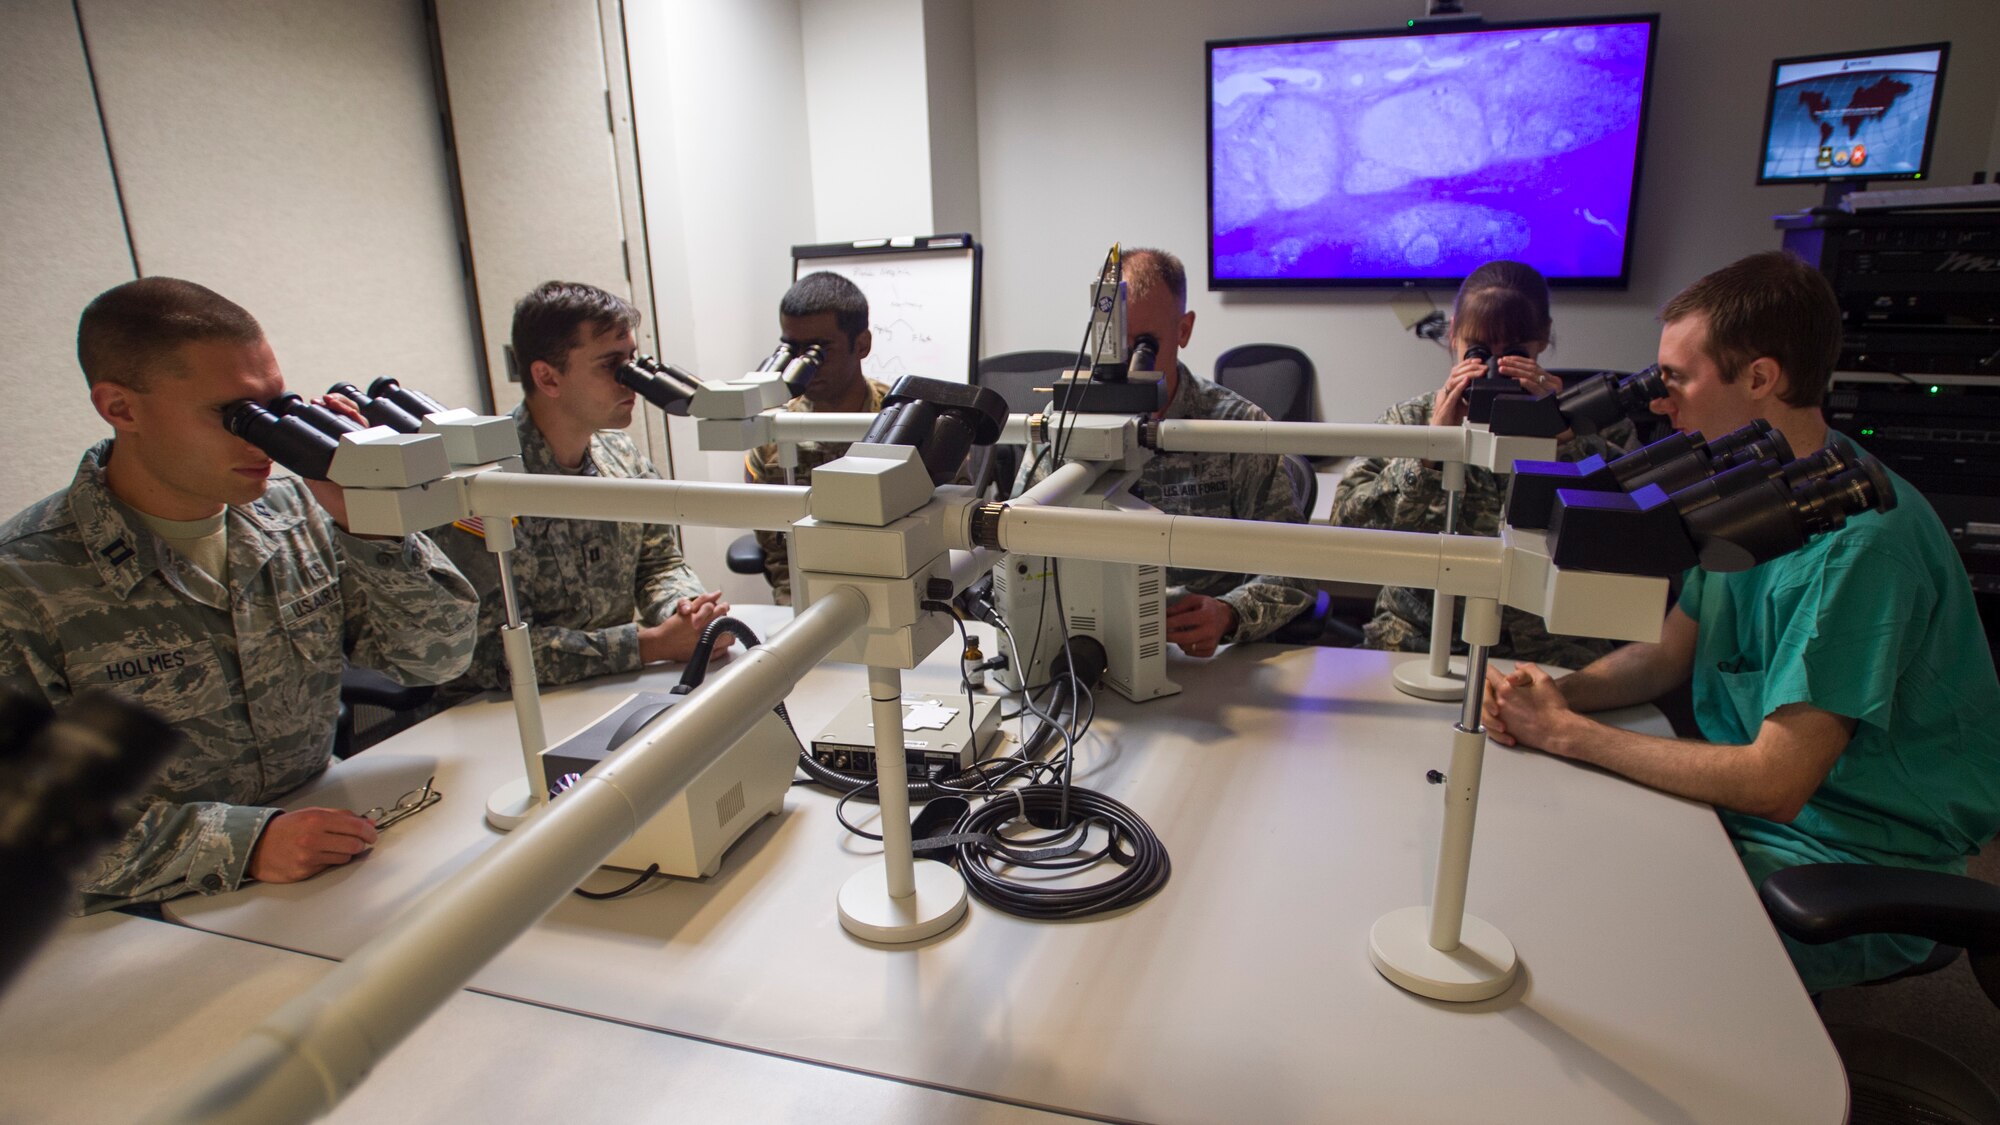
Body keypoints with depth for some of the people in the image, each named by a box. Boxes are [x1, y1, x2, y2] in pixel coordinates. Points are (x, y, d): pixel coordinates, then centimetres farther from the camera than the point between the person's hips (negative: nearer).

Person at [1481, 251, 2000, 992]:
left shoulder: (1861, 539, -26)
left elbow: (1775, 783, -27)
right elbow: (1669, 653, 10)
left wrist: (1567, 732, -22)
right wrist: (1559, 692, -10)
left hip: (1863, 878, -8)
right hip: (1746, 805, 8)